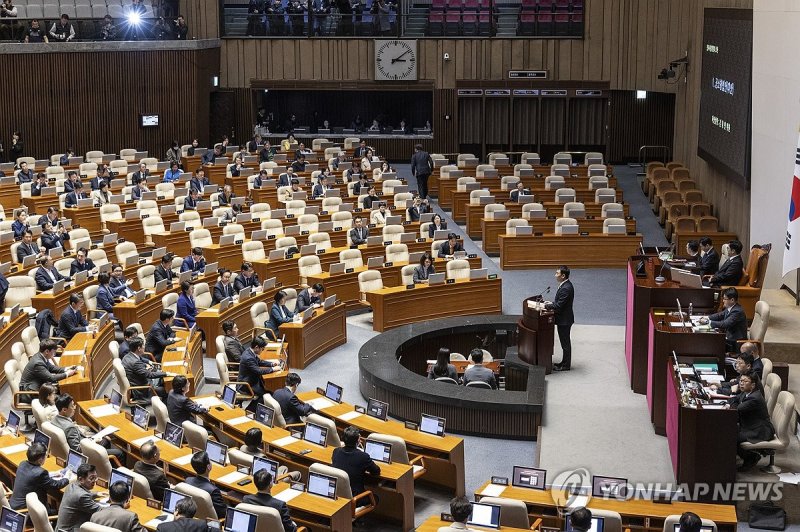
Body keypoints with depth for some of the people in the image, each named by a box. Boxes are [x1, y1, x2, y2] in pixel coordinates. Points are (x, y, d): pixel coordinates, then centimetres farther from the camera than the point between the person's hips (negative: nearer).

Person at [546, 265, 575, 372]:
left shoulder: (566, 288, -27)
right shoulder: (565, 285, 6)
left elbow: (559, 306, -26)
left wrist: (546, 306, -16)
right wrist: (551, 303, 4)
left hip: (564, 320, -10)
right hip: (563, 319, 10)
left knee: (565, 343, 3)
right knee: (565, 342, 19)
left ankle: (566, 365, 13)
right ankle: (565, 362, 30)